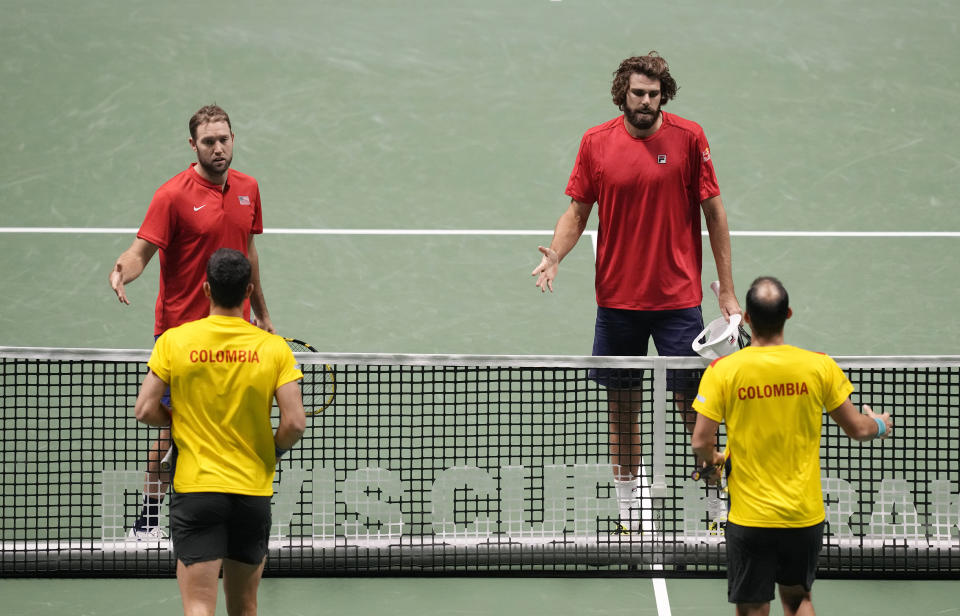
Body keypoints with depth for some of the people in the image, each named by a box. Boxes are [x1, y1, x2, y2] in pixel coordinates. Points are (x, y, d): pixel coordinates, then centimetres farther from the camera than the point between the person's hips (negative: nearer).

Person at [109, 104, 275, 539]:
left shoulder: (247, 189, 8)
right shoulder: (174, 195, -11)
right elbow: (142, 250, -16)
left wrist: (261, 312, 22)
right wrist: (123, 271, -38)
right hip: (183, 328, -5)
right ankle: (148, 517, 7)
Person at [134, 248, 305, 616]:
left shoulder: (173, 341, -4)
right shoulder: (274, 348, -3)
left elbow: (146, 410, -5)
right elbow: (295, 422, -10)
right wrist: (272, 452, 11)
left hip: (194, 489, -2)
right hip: (253, 495, 2)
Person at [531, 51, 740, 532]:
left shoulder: (688, 138, -4)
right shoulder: (596, 142, 0)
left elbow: (714, 212, 1)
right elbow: (577, 210, 6)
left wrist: (727, 290, 0)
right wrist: (555, 254, -15)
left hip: (678, 299, -2)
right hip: (617, 299, 2)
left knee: (693, 403, -1)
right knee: (622, 405, 8)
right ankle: (628, 507, 21)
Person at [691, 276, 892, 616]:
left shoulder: (723, 371, -11)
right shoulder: (819, 366, -7)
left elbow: (701, 442, -11)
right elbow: (857, 428, 3)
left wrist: (711, 461, 13)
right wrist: (880, 426, 27)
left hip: (749, 520, -2)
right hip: (805, 517, 2)